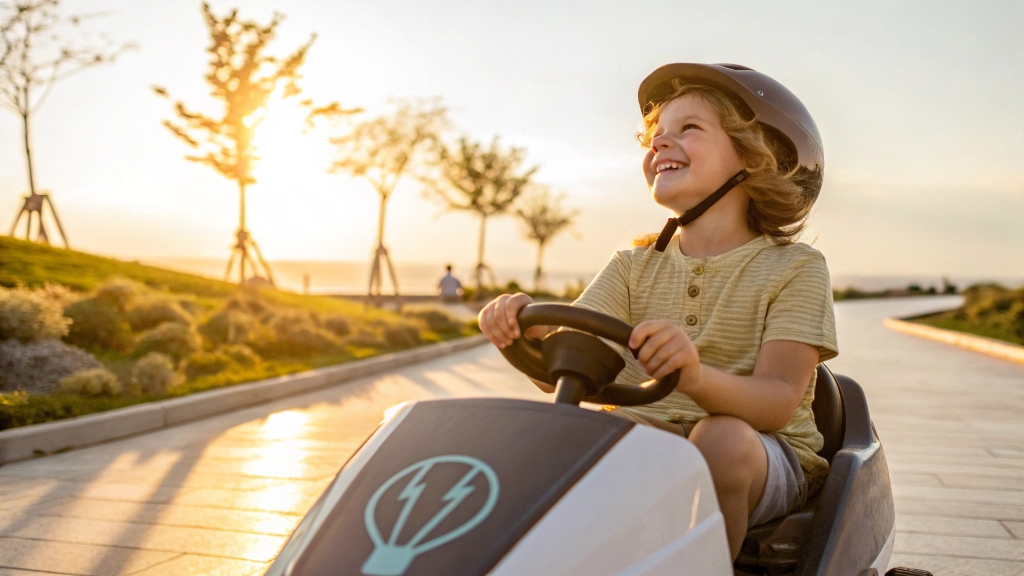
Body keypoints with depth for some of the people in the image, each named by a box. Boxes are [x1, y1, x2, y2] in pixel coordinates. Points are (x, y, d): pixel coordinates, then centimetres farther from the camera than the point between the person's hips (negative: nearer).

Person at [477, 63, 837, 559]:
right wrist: (526, 327, -29)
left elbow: (777, 401, -17)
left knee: (719, 437, -35)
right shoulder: (633, 267, 9)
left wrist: (697, 376, -39)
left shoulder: (794, 267, -2)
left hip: (760, 462, -2)